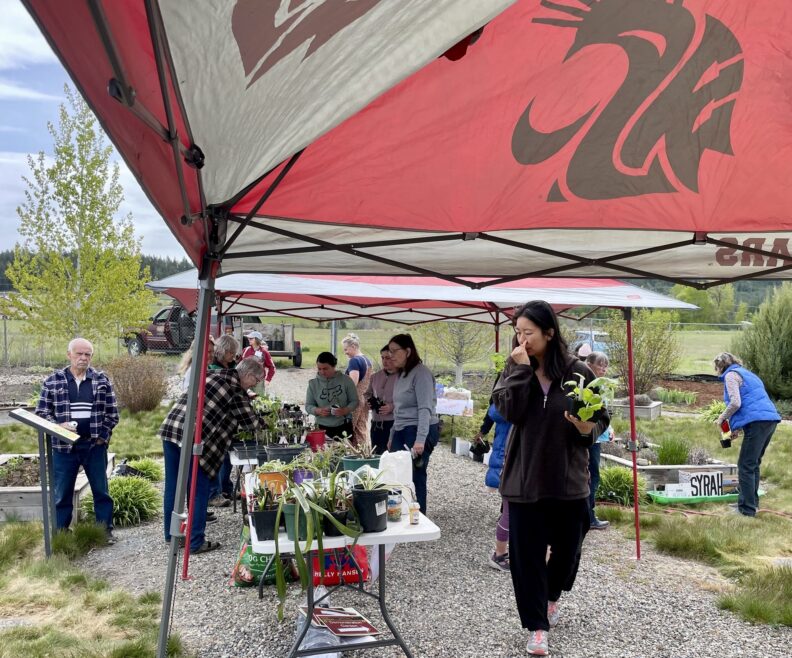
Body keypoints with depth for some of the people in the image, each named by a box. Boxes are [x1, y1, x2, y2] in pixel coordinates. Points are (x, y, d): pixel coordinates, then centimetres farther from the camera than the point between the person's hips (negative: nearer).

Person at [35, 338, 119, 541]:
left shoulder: (102, 380, 3)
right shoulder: (52, 381, 2)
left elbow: (112, 413, 6)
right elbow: (41, 412, 4)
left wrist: (103, 436, -3)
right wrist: (58, 426, -13)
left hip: (94, 445, 0)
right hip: (64, 446, 0)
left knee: (101, 491, 7)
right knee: (62, 494, 7)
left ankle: (106, 531, 18)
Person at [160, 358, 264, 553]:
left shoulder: (215, 374, 19)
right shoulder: (235, 389, -4)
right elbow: (251, 422, 2)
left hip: (169, 428, 8)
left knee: (172, 486, 17)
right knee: (199, 489, 3)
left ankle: (171, 534, 29)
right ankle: (196, 542, 10)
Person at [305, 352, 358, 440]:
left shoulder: (345, 380, -3)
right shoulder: (313, 383, -1)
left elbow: (354, 401, 0)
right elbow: (308, 406, 3)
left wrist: (345, 410, -19)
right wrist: (318, 411, -17)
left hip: (344, 427, 0)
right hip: (323, 428, 1)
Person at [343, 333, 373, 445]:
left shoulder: (354, 360, -14)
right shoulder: (368, 360, 13)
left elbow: (353, 383, -22)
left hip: (356, 399, -9)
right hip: (365, 399, 9)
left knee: (353, 430, -2)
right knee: (363, 428, 13)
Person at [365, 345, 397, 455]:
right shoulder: (375, 377, 13)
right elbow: (368, 393, 26)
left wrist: (392, 407, -22)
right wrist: (368, 401, 6)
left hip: (393, 424, -7)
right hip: (376, 424, 7)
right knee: (376, 455, 13)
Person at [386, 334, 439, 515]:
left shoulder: (421, 373, -12)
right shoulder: (401, 374, 14)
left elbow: (425, 409, -19)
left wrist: (420, 439, -26)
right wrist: (392, 436, 18)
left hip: (419, 432, -8)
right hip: (401, 432, 8)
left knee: (414, 479, -4)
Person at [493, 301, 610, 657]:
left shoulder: (578, 372, -7)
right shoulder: (515, 369, -1)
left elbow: (602, 418, 1)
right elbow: (509, 411, -17)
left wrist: (588, 430, -20)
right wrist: (521, 370, -21)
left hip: (568, 478, 0)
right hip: (524, 478, 0)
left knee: (567, 547, 16)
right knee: (526, 554, 3)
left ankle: (551, 597, 46)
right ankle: (537, 627, 18)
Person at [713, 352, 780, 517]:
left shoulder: (731, 374, -1)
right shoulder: (747, 374, 27)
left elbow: (736, 403, -14)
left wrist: (722, 417, 3)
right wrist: (738, 427, 26)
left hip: (757, 422, -9)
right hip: (771, 419, 9)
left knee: (746, 466, -3)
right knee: (753, 464, 18)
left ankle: (748, 508, -1)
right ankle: (752, 502, 25)